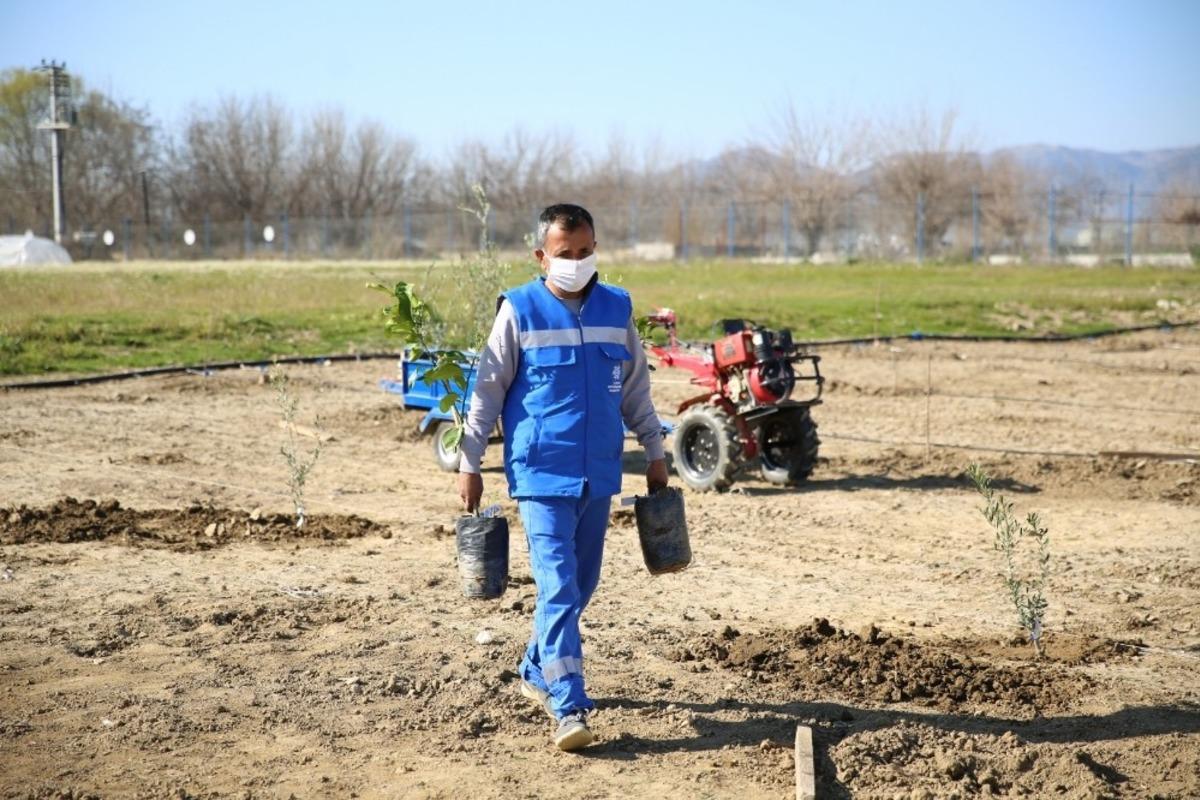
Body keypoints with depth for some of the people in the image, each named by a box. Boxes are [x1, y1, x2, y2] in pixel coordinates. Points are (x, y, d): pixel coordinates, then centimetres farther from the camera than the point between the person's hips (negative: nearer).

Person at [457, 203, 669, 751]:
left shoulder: (617, 309, 5)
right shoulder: (519, 311, -6)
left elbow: (636, 389, 16)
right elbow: (487, 391, -1)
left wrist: (654, 452, 18)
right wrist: (470, 464, -1)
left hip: (599, 474, 5)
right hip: (540, 475, -5)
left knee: (581, 584, 14)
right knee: (558, 588, -12)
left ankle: (537, 671, 35)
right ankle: (569, 709, -12)